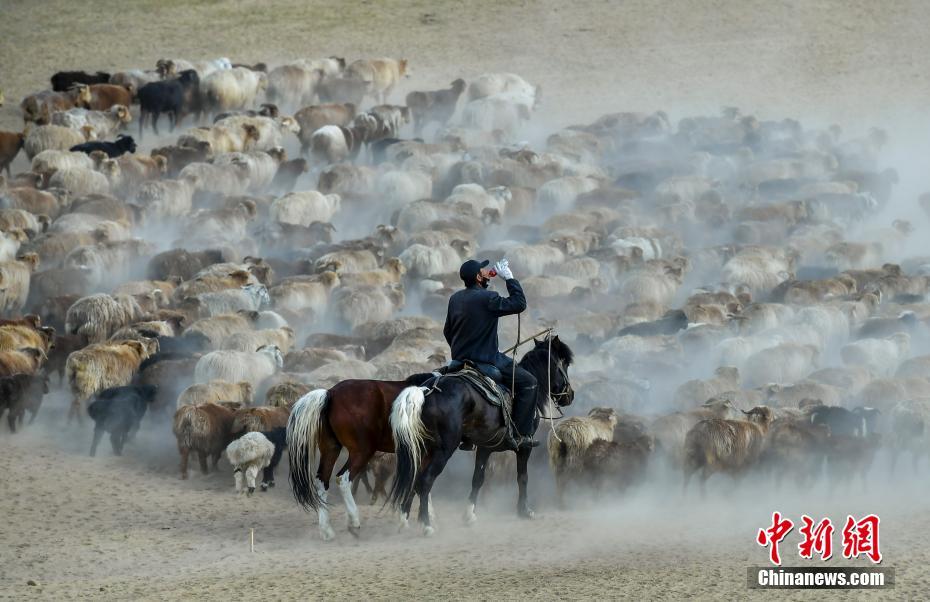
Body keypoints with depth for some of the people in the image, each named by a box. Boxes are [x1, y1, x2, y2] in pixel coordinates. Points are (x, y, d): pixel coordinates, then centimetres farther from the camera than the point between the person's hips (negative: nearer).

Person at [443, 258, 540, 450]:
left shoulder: (455, 298, 6)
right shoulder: (487, 298, -19)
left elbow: (447, 332, 16)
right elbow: (519, 304, -12)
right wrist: (509, 278, -5)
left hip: (459, 361, 8)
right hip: (485, 361, -8)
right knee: (528, 382, 1)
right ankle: (521, 435, -3)